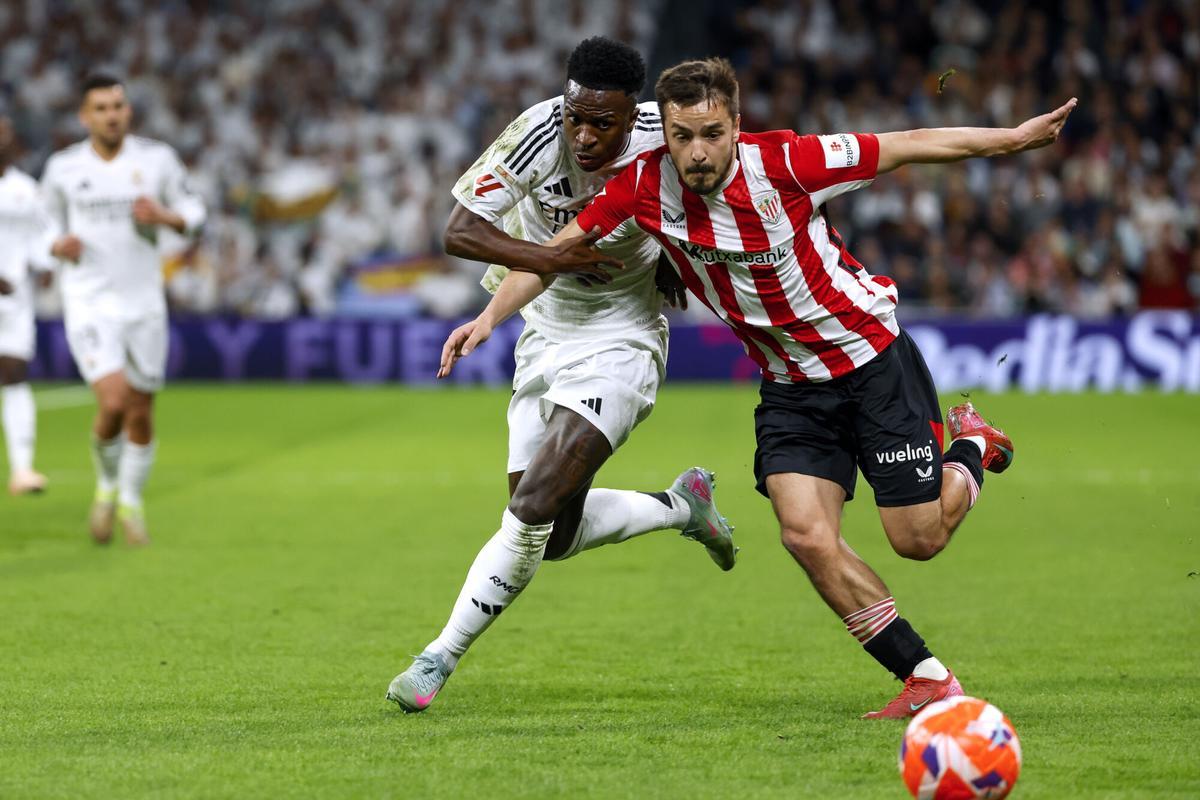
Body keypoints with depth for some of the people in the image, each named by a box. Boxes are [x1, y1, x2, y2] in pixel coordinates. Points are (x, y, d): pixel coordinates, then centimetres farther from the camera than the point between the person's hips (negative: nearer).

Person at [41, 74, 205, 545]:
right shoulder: (64, 168, -2)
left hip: (143, 305, 2)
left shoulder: (156, 158, -2)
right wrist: (60, 245, -13)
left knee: (142, 416, 8)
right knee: (113, 405, -18)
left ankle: (130, 503, 31)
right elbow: (47, 228, 10)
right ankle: (107, 484, 11)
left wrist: (163, 216, -16)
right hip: (89, 306, -2)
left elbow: (192, 213, 6)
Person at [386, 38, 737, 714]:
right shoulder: (541, 133, -19)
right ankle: (681, 505, 32)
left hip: (622, 344, -3)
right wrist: (547, 260, -30)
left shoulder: (664, 135, -18)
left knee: (534, 508, -18)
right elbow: (460, 231, -17)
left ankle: (441, 657, -3)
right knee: (554, 536, 7)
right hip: (548, 335, 3)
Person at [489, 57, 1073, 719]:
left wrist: (1015, 138, -12)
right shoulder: (646, 186, -13)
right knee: (807, 535, -15)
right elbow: (557, 248, -1)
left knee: (918, 538, -1)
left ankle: (972, 447, 34)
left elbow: (910, 145, -14)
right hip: (790, 386, 4)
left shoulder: (783, 162, -23)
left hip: (872, 357, -3)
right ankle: (927, 678, -2)